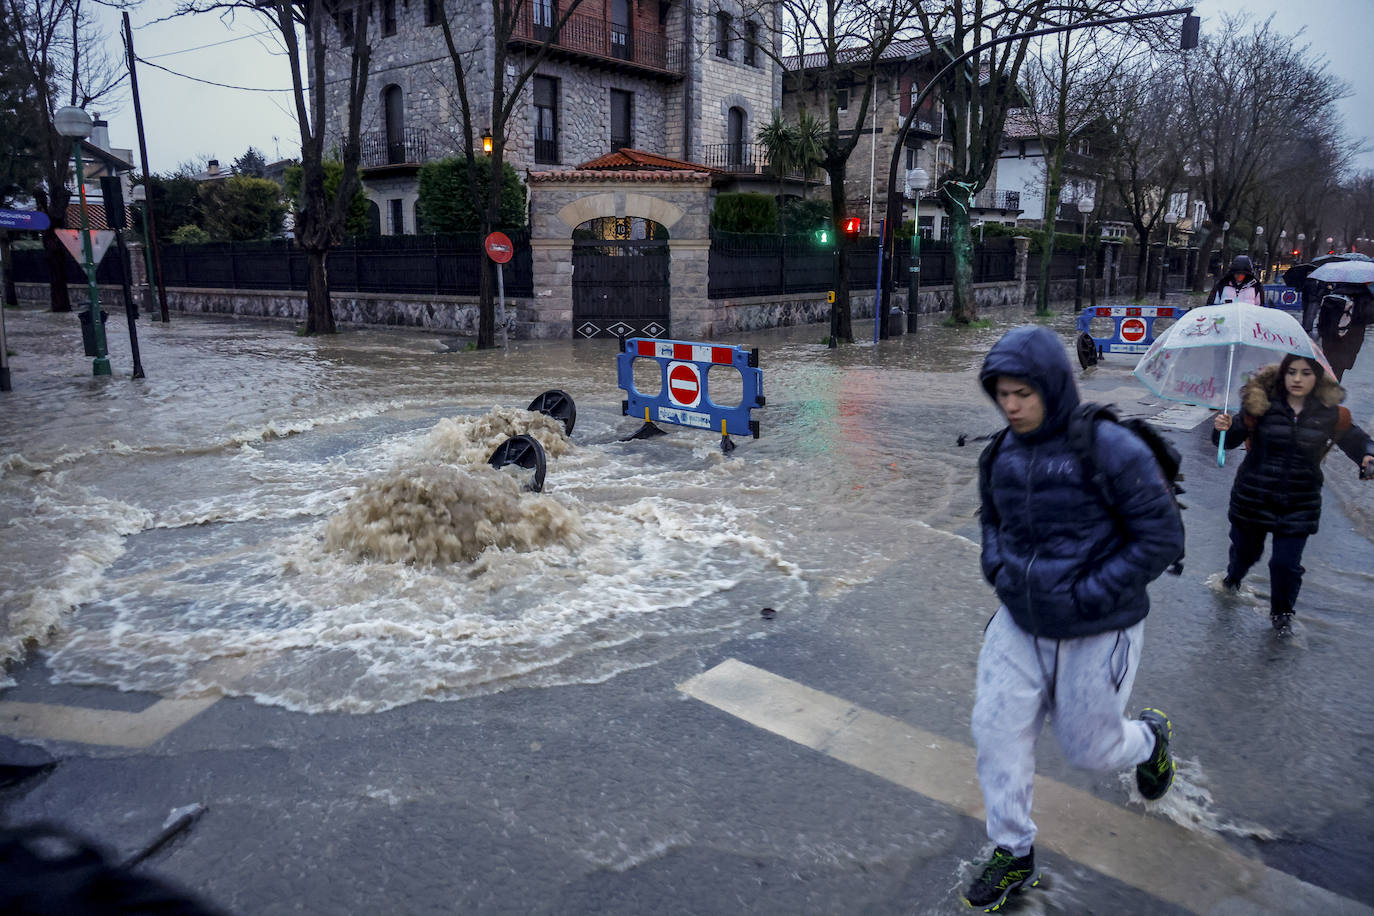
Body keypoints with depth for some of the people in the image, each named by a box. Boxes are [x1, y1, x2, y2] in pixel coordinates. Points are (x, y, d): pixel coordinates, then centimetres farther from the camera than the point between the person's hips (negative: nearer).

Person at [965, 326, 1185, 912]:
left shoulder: (1110, 450, -20)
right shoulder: (1002, 454, -1)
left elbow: (1162, 537, -15)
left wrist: (1089, 595, -20)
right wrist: (996, 565, -1)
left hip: (1097, 634, -5)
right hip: (1019, 625, 5)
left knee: (1089, 748, 13)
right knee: (997, 733, 5)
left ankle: (1150, 739, 49)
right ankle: (1013, 856, 25)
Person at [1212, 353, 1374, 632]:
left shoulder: (1330, 413, -4)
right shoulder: (1262, 404, -11)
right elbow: (1234, 438, -14)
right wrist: (1224, 428, -36)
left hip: (1298, 504, 1)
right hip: (1253, 496, -1)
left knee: (1286, 564, -1)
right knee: (1246, 550, 17)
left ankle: (1282, 612, 29)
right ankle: (1233, 576, 54)